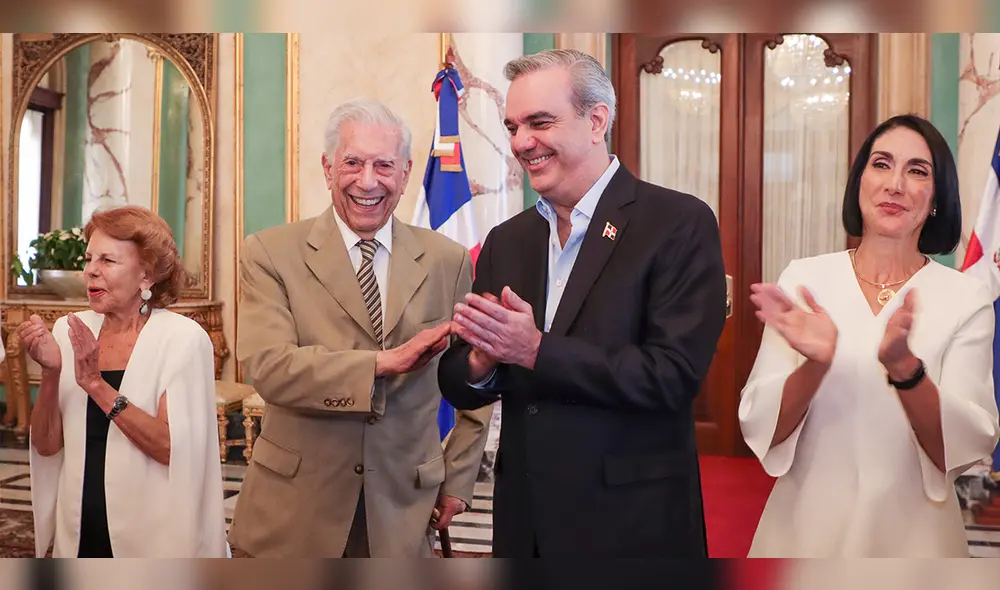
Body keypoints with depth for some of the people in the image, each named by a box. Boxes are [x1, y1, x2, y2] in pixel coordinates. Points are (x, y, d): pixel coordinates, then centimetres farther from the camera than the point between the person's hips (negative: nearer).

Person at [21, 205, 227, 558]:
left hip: (154, 539, -4)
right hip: (79, 536, 4)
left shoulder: (183, 337, -13)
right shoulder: (70, 331, 0)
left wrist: (96, 384, -23)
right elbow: (46, 445, -2)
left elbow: (172, 449, -20)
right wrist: (50, 372, -17)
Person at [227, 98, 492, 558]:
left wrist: (457, 481, 4)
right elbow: (266, 366, -19)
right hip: (293, 510, -1)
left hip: (403, 511, 2)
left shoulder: (448, 261, 0)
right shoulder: (271, 253, -6)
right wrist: (384, 361, -27)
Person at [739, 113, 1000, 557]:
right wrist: (816, 362, -27)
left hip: (913, 531, 0)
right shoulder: (802, 280, -7)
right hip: (805, 524, 0)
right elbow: (762, 429, -9)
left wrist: (905, 368, -29)